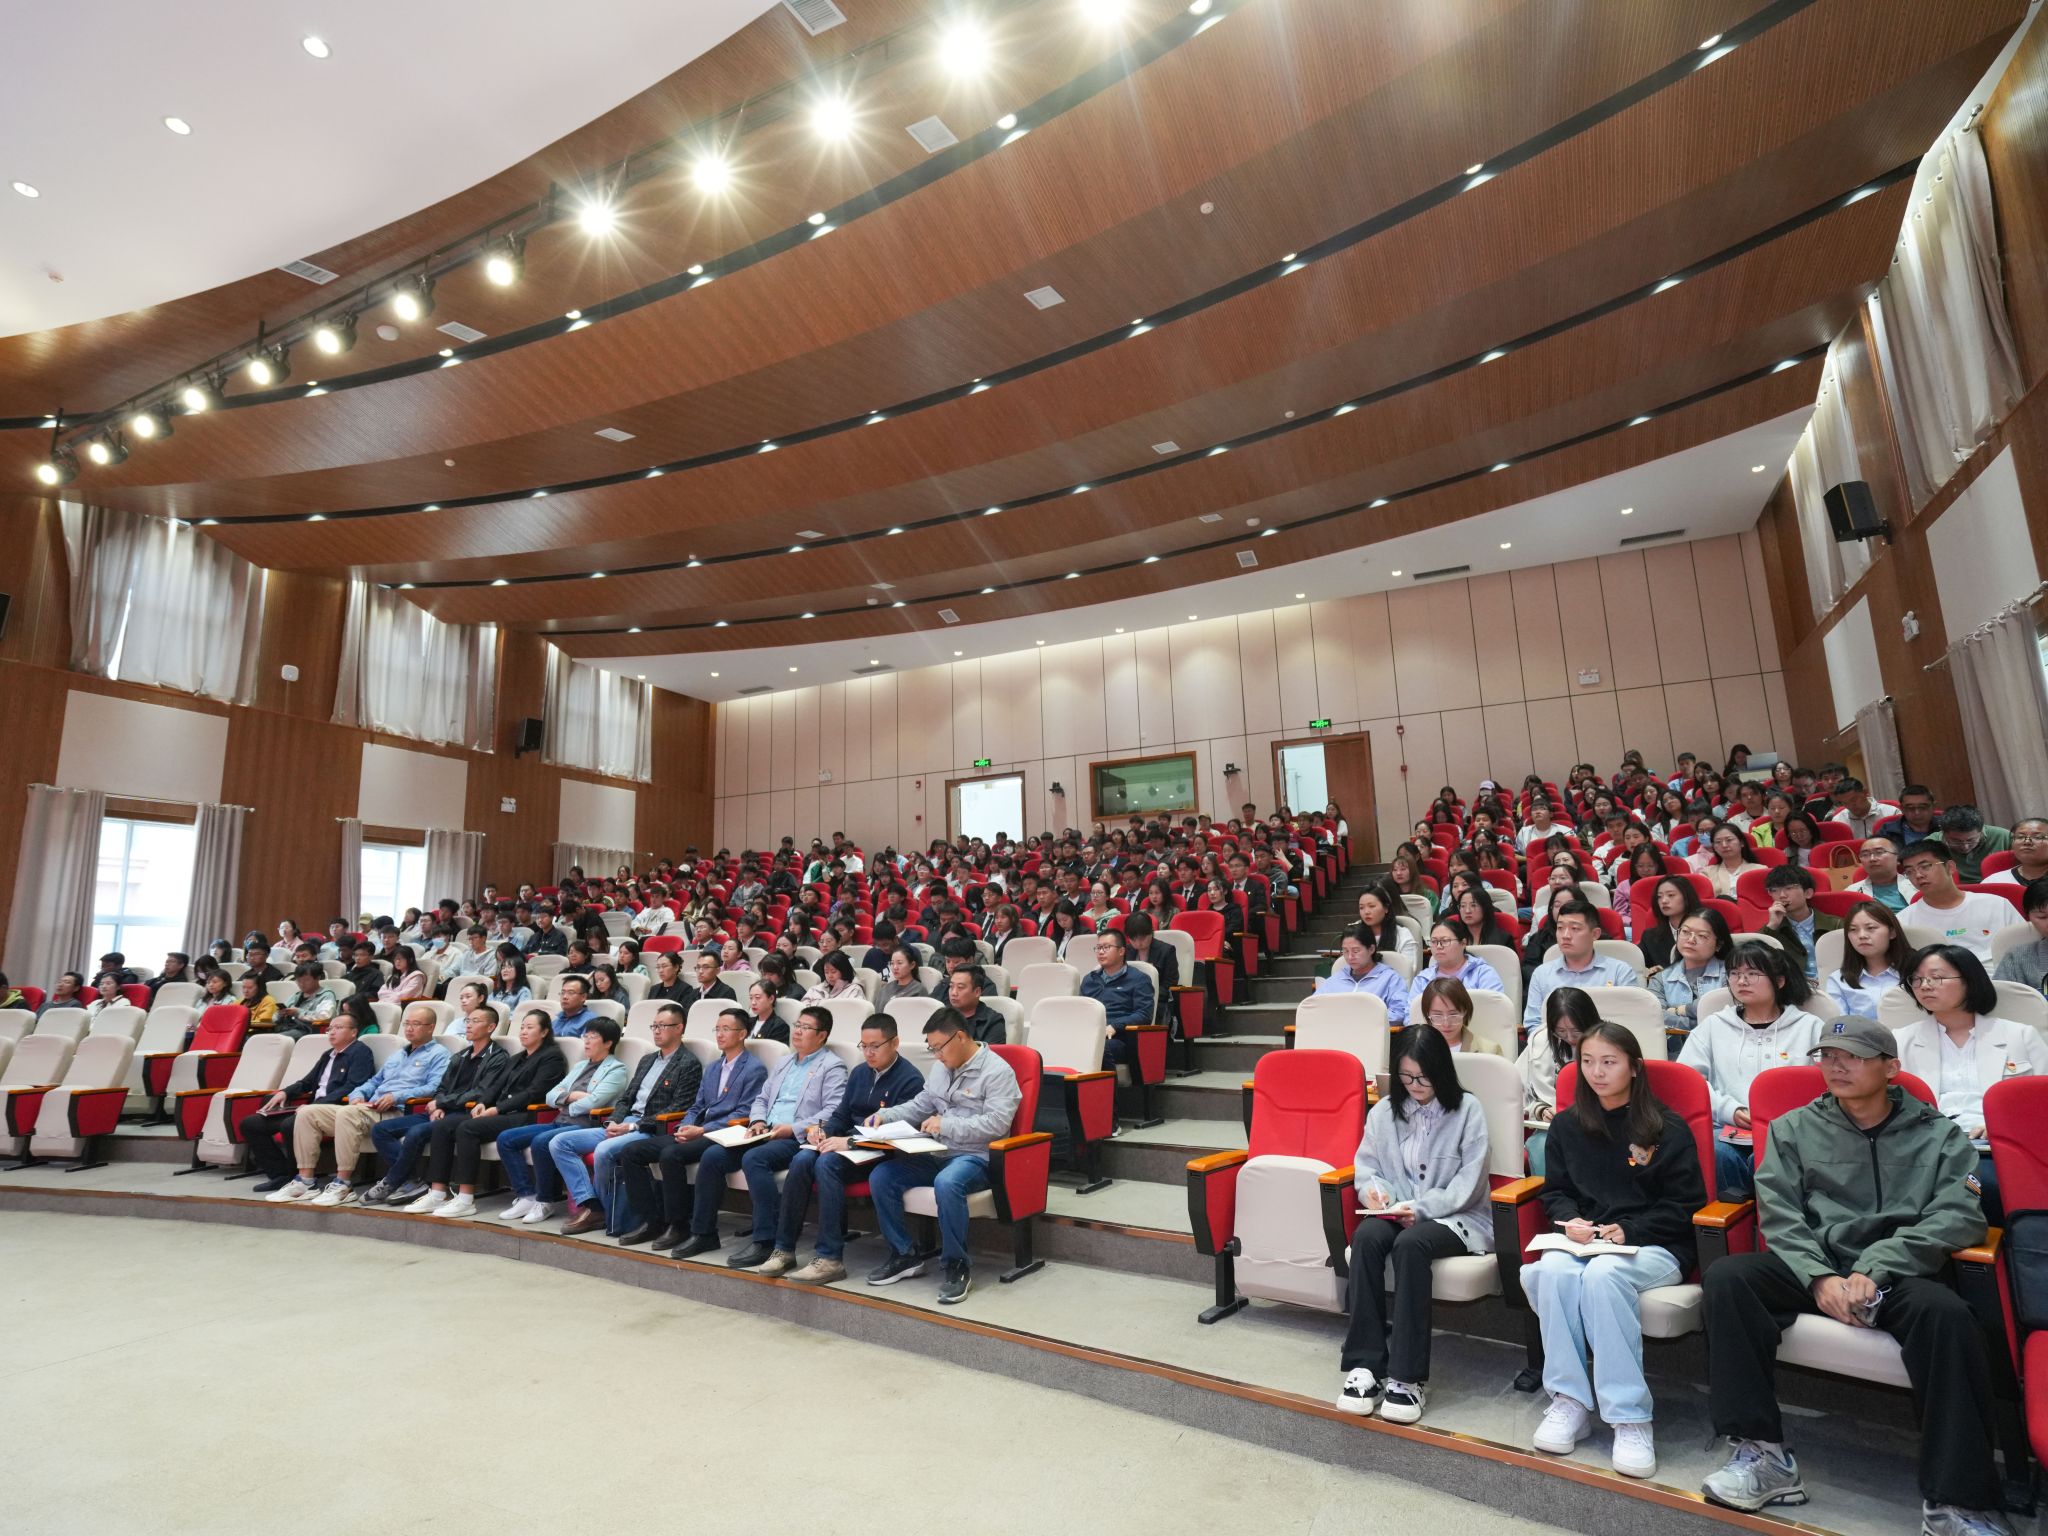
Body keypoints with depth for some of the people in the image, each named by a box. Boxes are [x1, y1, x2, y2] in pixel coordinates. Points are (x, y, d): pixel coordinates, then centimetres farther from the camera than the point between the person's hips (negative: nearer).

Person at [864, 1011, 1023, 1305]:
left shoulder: (997, 1071, -12)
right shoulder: (941, 1066, 13)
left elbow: (997, 1123, -20)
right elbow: (920, 1105, 20)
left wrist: (946, 1124, -20)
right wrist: (885, 1115, 3)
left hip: (975, 1157, -8)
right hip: (936, 1154, 8)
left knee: (946, 1183, -39)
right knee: (880, 1177, -10)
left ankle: (957, 1266, -18)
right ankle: (906, 1255, 5)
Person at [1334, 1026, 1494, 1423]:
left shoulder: (1467, 1110, -3)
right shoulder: (1383, 1111, 8)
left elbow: (1469, 1182, -8)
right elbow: (1365, 1166, 12)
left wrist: (1422, 1208, -18)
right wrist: (1373, 1190, -12)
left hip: (1455, 1217, -3)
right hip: (1395, 1212, 3)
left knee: (1411, 1244, -36)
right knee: (1366, 1237, -30)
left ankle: (1408, 1375, -28)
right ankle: (1364, 1363, -25)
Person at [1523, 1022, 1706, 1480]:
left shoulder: (1668, 1129, 0)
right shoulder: (1567, 1125, 11)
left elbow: (1684, 1203, -1)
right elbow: (1555, 1190, 15)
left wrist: (1629, 1230, -13)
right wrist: (1570, 1219, -8)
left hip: (1655, 1246, -3)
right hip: (1583, 1239, 3)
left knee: (1602, 1274, -36)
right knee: (1552, 1270, -31)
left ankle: (1630, 1417, -27)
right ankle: (1569, 1399, -19)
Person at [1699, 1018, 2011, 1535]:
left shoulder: (1940, 1135, 10)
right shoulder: (1793, 1129, 13)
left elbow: (1959, 1216, -5)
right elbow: (1779, 1214, 4)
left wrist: (1875, 1269, -18)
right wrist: (1819, 1277, -15)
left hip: (1901, 1274, -1)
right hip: (1812, 1267, 1)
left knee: (1945, 1313, -35)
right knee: (1727, 1277, -25)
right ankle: (1764, 1453, -20)